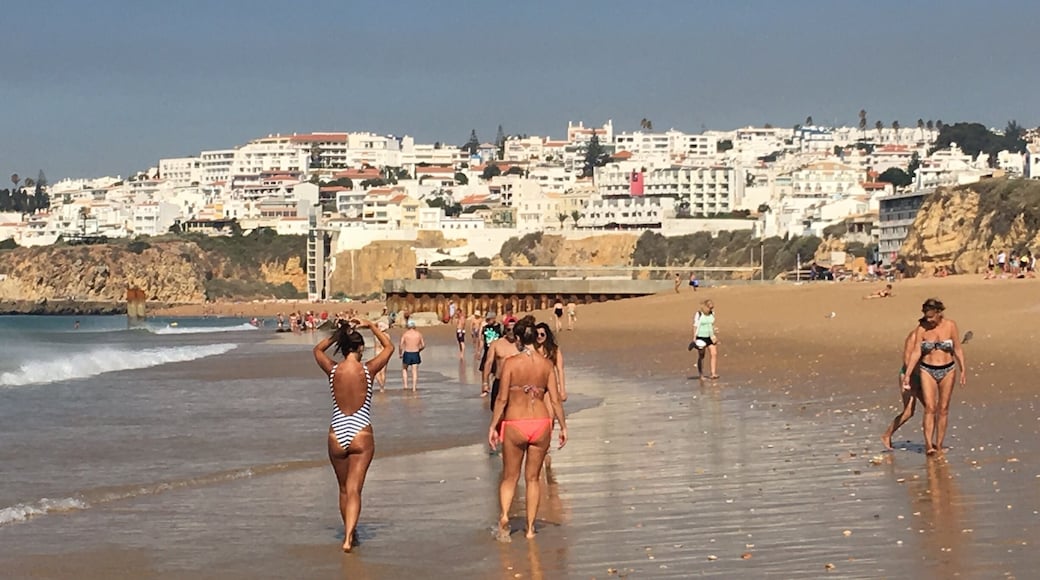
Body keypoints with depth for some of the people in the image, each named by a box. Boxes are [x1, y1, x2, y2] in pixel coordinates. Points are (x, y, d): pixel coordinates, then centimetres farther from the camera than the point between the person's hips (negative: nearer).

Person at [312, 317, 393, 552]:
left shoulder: (333, 370, -4)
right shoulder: (367, 370, -8)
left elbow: (318, 349, 19)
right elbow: (389, 347, 10)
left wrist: (338, 334, 15)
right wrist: (371, 326, 14)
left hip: (336, 435, 2)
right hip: (361, 436, -2)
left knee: (344, 489, 19)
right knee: (354, 490, -4)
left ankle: (349, 533, 31)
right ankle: (349, 536, -20)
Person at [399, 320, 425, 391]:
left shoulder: (405, 334, -4)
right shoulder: (419, 334, 3)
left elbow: (401, 345, -11)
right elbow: (423, 345, 5)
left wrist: (401, 354, 2)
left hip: (407, 354, -1)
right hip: (416, 354, 1)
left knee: (404, 369, 20)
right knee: (414, 371, 7)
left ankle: (405, 384, 11)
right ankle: (414, 387, 3)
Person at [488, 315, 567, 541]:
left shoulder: (510, 363, -8)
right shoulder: (546, 364, -1)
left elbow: (502, 398, -9)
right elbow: (555, 399, 0)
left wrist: (493, 426, 0)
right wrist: (563, 427, 10)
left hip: (515, 424, -2)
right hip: (541, 423, 2)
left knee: (509, 477, 11)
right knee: (533, 477, 15)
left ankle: (504, 516, -12)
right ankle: (530, 527, 17)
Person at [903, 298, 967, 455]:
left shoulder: (950, 326, -4)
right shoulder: (921, 329, -5)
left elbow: (958, 350, 3)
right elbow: (916, 352, -5)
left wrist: (963, 370, 1)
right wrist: (907, 375, -9)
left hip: (947, 370, 1)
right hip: (927, 371, -1)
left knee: (943, 408, 4)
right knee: (930, 408, -12)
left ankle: (939, 444, 11)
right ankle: (928, 445, -18)